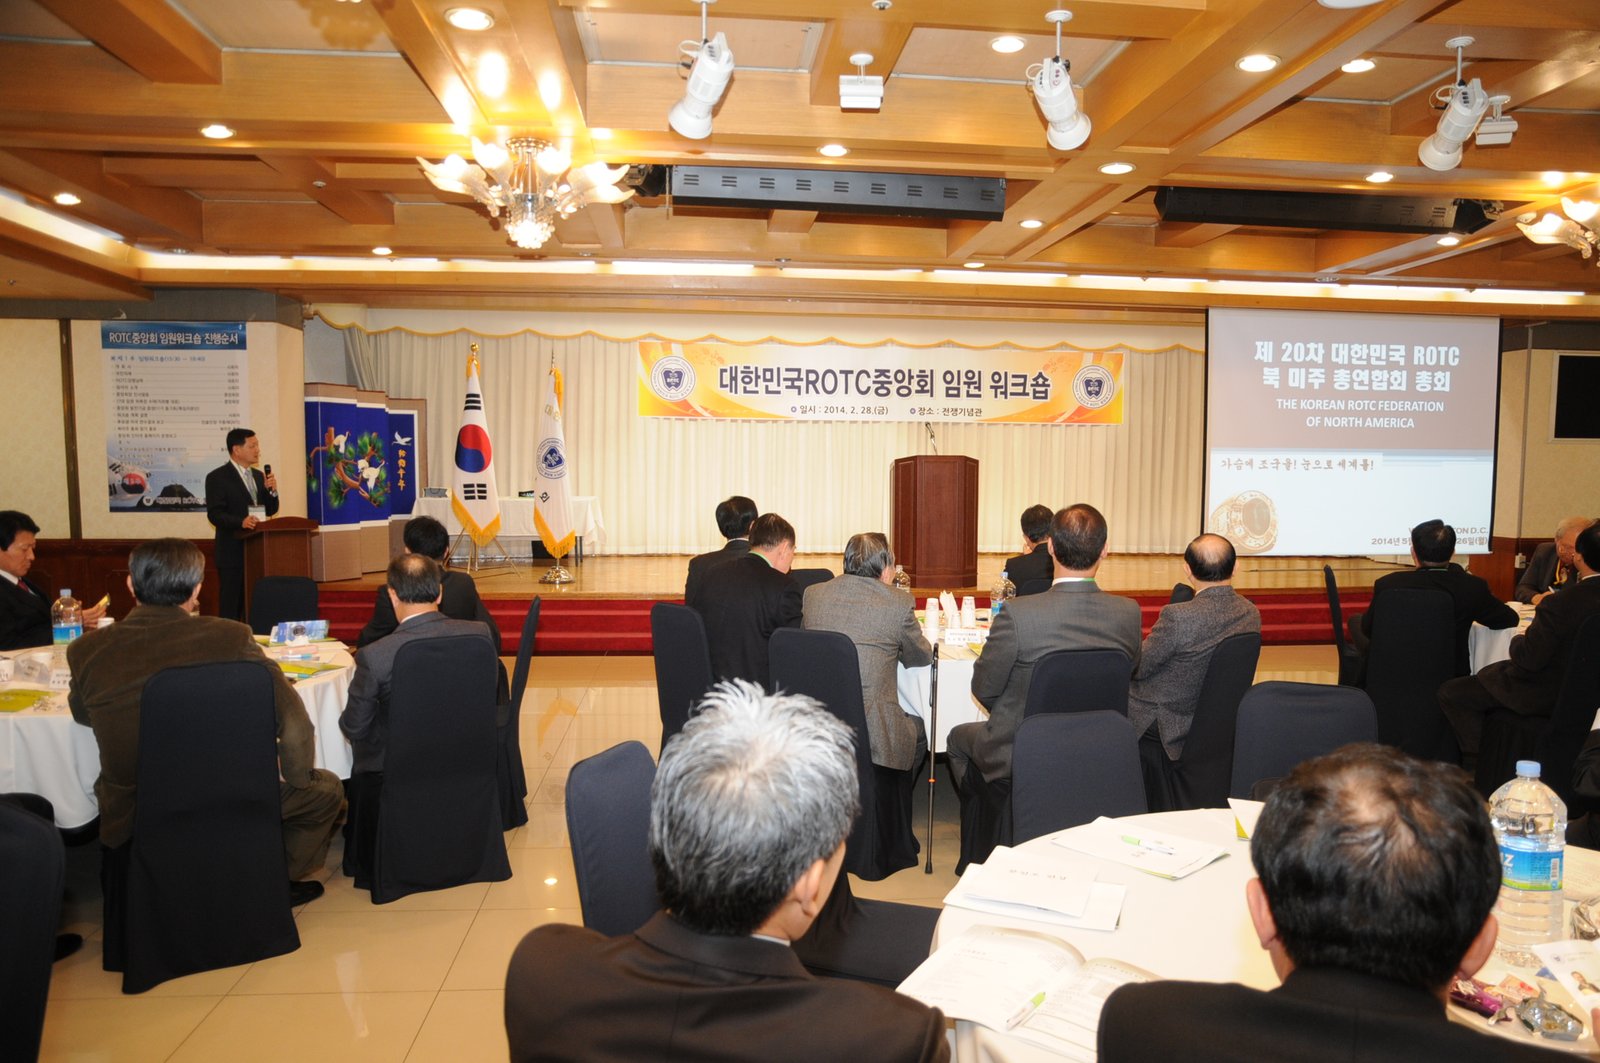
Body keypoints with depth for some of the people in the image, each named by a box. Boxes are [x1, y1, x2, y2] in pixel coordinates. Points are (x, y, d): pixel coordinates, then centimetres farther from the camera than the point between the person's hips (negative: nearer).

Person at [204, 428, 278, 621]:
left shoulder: (258, 476, 15)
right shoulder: (217, 477, -5)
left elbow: (270, 510, 15)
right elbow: (214, 514, -14)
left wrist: (271, 491, -4)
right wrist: (241, 522, -30)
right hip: (233, 553, -6)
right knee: (231, 608, -3)